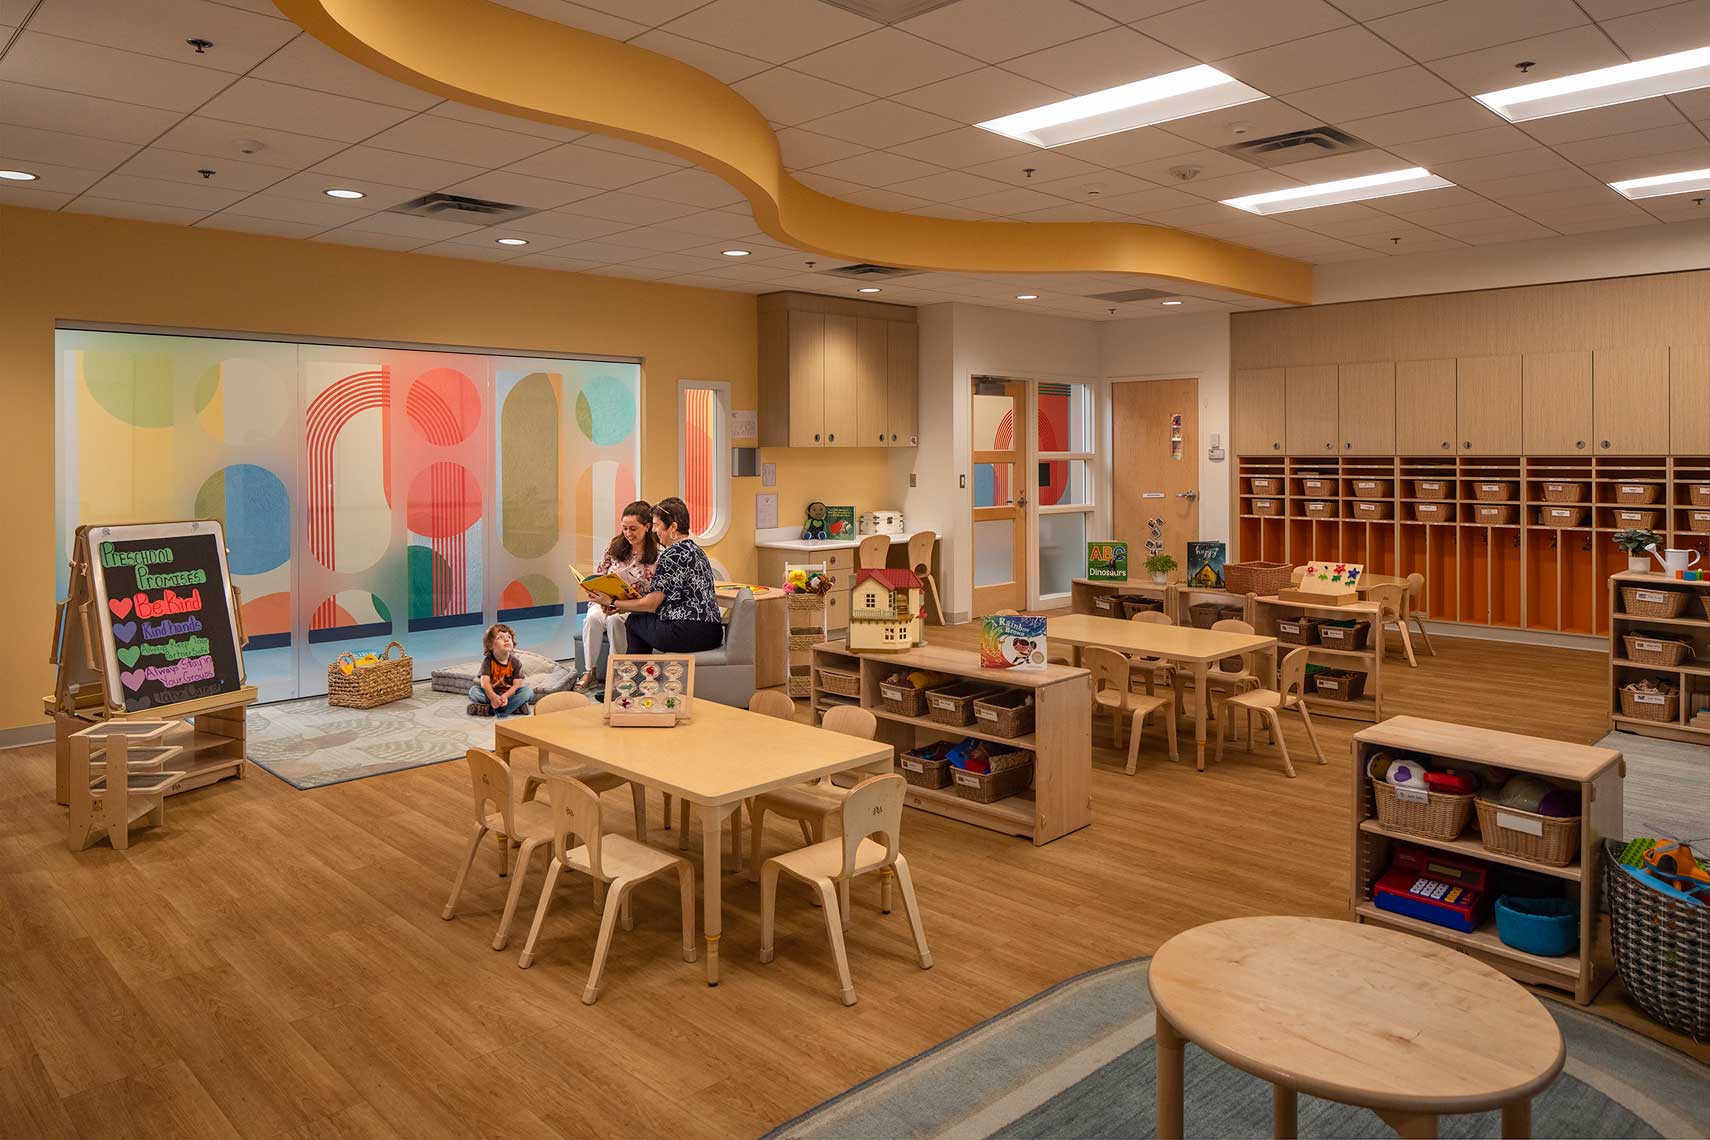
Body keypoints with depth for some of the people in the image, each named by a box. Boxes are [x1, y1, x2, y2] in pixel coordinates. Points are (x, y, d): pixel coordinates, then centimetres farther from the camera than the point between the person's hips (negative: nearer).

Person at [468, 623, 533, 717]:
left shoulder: (515, 663, -7)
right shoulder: (488, 661, -9)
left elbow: (517, 685, -14)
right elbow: (485, 682, -22)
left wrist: (505, 696, -36)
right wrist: (493, 697, -41)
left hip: (509, 693, 0)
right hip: (491, 693, 0)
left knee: (528, 691, -25)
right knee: (473, 691, -26)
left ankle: (490, 709, -33)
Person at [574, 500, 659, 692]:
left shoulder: (658, 554, -7)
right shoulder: (615, 546, 7)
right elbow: (598, 575, 12)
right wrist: (602, 598, -10)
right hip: (604, 602, 4)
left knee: (615, 620, -35)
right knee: (593, 618, -29)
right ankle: (590, 672, -18)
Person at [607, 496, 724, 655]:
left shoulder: (672, 555, -12)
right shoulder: (694, 549, 17)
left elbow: (651, 604, -10)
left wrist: (613, 603, 2)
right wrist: (629, 602, 17)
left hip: (688, 634, -9)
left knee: (634, 620, 11)